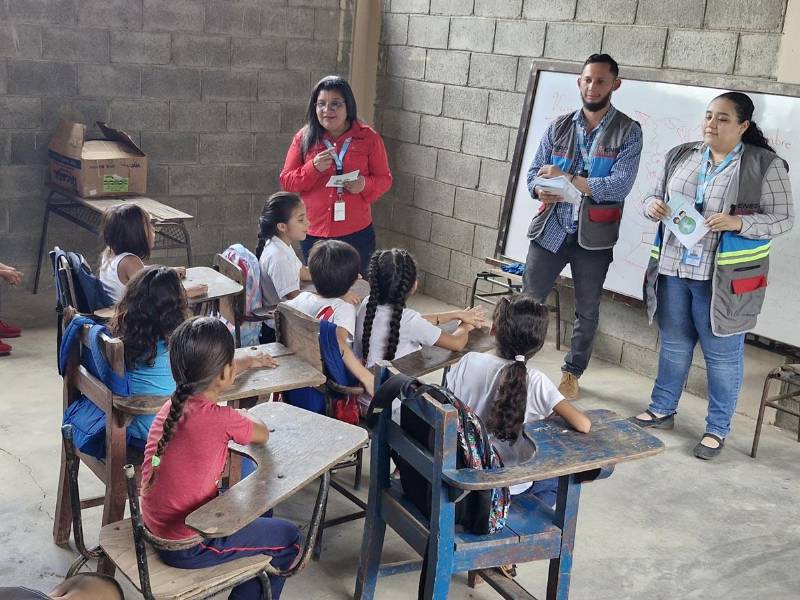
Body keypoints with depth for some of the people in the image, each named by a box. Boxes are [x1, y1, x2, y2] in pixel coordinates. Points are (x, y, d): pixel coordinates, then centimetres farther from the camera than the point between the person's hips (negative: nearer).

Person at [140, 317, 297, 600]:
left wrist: (246, 363, 38)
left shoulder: (174, 404, -3)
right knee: (289, 539, 9)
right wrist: (244, 417, 17)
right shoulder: (222, 419, -26)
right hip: (186, 548, -8)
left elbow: (209, 377, 21)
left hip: (156, 527, 8)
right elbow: (263, 434, -4)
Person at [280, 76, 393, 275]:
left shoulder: (368, 137, -1)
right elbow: (286, 181, 2)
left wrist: (365, 185, -17)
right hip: (314, 233, 1)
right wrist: (313, 168, -16)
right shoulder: (304, 137, 2)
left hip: (356, 234, -1)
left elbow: (384, 179, 4)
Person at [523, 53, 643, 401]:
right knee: (528, 301, 5)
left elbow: (619, 186, -15)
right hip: (549, 229, 2)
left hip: (593, 236, -2)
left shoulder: (628, 132, -4)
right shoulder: (558, 127, 7)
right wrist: (541, 190, -18)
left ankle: (572, 373, 28)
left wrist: (565, 178, -20)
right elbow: (534, 173, 6)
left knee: (587, 310, 11)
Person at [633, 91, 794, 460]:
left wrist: (738, 223, -23)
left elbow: (783, 218, -7)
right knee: (673, 343, 17)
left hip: (723, 279, -4)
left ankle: (717, 429, 19)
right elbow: (657, 197, 15)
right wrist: (652, 206, -9)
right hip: (673, 270, 4)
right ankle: (662, 410, 34)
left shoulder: (765, 165, -7)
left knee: (722, 353, 5)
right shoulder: (680, 156, 7)